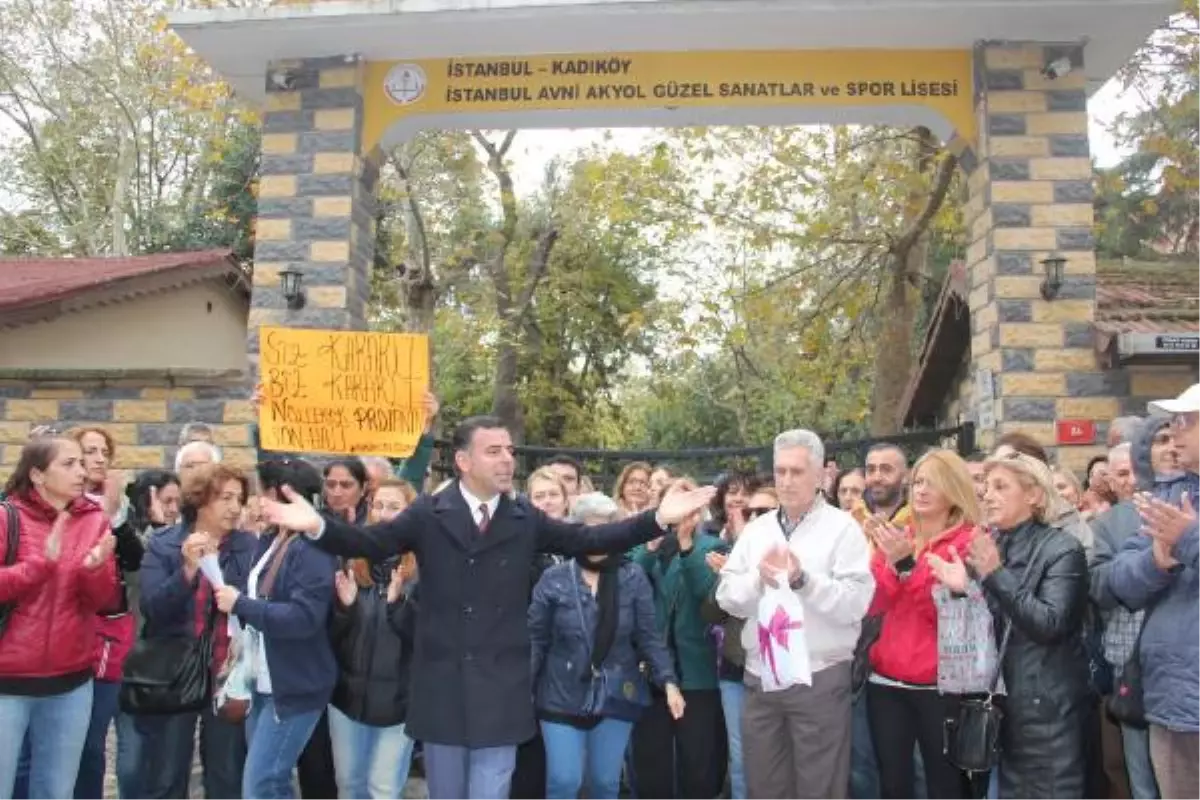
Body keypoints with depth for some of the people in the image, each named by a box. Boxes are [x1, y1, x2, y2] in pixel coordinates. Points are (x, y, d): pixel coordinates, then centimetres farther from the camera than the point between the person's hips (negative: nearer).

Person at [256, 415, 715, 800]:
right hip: (442, 688, 0)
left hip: (500, 690, 0)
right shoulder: (428, 515, -3)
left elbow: (588, 541, -3)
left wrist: (659, 519, -12)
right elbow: (371, 544, -12)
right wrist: (318, 525, -31)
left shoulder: (526, 520, 2)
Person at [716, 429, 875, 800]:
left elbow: (855, 604, -15)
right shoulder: (756, 530, 8)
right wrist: (758, 578, -16)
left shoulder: (842, 528, -5)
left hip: (820, 679, -4)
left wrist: (802, 580, -25)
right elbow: (727, 598, 2)